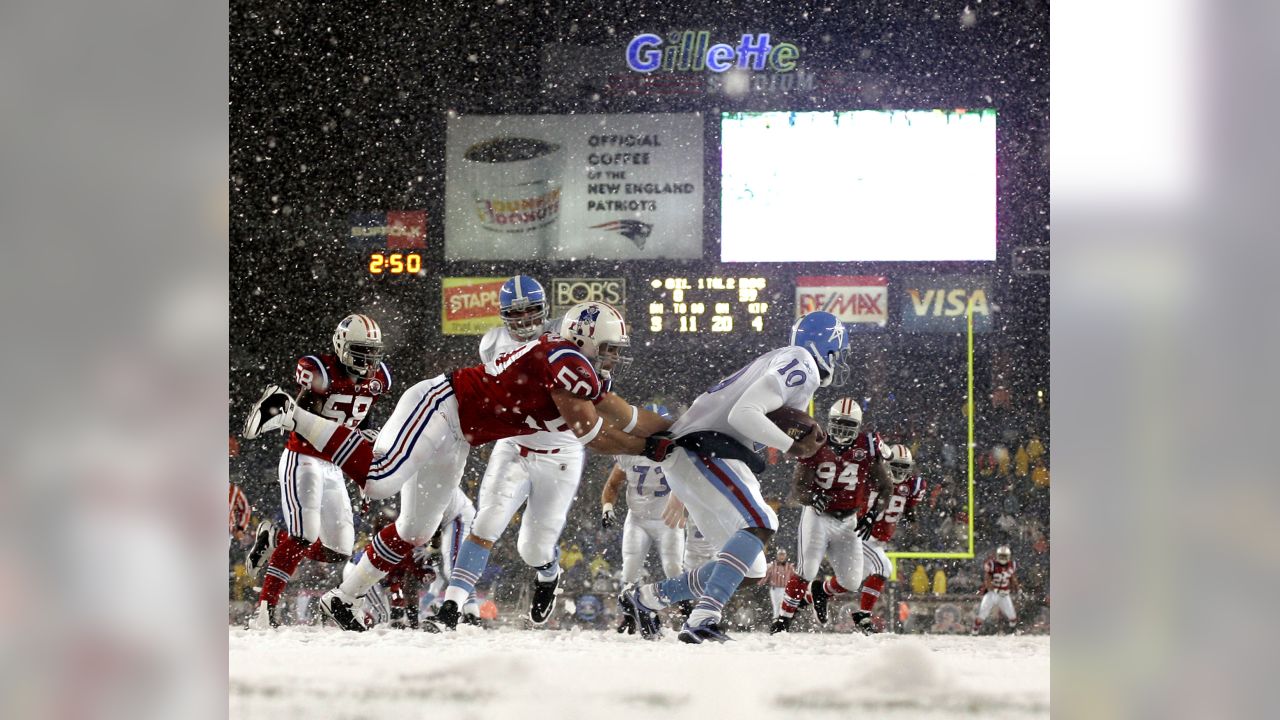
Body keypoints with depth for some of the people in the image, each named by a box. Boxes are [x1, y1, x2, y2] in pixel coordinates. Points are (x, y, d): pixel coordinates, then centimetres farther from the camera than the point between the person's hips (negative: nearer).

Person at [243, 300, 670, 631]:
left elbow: (628, 418, 19)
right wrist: (647, 448, -13)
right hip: (439, 404, -10)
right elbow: (589, 433, -20)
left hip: (455, 440, 10)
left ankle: (342, 599, 17)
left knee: (414, 532, 11)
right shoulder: (567, 360, -16)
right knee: (379, 480, -29)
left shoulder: (587, 372, 15)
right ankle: (290, 413, -18)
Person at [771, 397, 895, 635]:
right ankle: (783, 619, -7)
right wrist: (812, 496, -40)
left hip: (848, 521, 3)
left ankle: (820, 591, 32)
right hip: (817, 516, -3)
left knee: (851, 581, 0)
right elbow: (797, 487, -17)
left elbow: (886, 486, -1)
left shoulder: (867, 448, -7)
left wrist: (872, 516, -14)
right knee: (806, 572, -19)